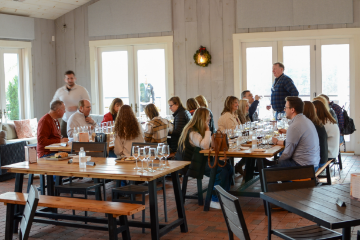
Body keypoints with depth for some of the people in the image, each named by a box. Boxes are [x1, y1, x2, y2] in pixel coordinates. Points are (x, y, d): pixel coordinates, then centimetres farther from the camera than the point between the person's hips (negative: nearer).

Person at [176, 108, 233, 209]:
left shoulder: (199, 129, 13)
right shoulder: (192, 132, -19)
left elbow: (211, 143, 20)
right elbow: (205, 145, -32)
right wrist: (208, 130, -21)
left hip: (202, 160, 10)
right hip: (192, 164, -10)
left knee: (229, 168, -7)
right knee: (223, 171, -21)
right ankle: (215, 200, -11)